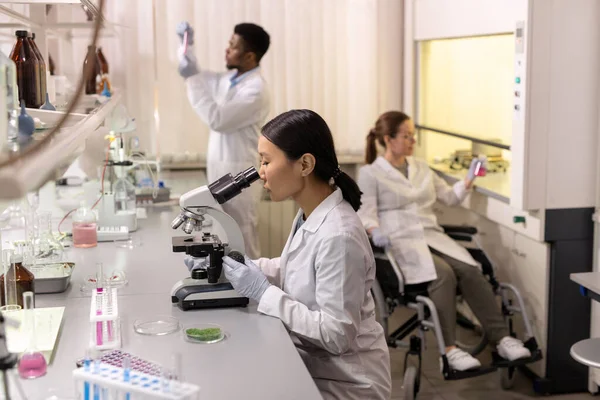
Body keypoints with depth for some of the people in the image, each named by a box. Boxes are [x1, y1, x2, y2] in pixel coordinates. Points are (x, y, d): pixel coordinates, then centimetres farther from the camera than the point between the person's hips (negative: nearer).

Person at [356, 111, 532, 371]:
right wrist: (375, 231, -26)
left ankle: (501, 339, -24)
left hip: (432, 236, 5)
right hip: (400, 241, -5)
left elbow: (450, 197, 23)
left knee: (470, 270, -24)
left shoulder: (421, 167, 21)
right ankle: (449, 350, -32)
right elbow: (365, 213, -5)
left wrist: (469, 180, 6)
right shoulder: (369, 174, 4)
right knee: (443, 274, -33)